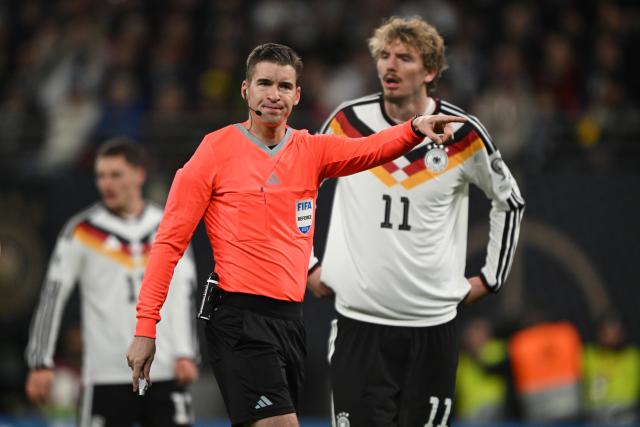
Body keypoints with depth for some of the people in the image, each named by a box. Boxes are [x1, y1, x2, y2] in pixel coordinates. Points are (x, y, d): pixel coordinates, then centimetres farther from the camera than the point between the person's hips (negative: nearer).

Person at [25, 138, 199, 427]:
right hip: (106, 376, -2)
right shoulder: (81, 232, 0)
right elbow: (52, 297, -1)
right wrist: (41, 363, -7)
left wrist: (185, 355, -5)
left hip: (165, 372, 2)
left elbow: (182, 295, 8)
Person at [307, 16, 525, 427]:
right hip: (359, 320, 0)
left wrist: (490, 277, 12)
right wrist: (307, 266, 11)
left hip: (433, 323, 0)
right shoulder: (347, 121, -1)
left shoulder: (461, 133, -2)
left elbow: (510, 202, 14)